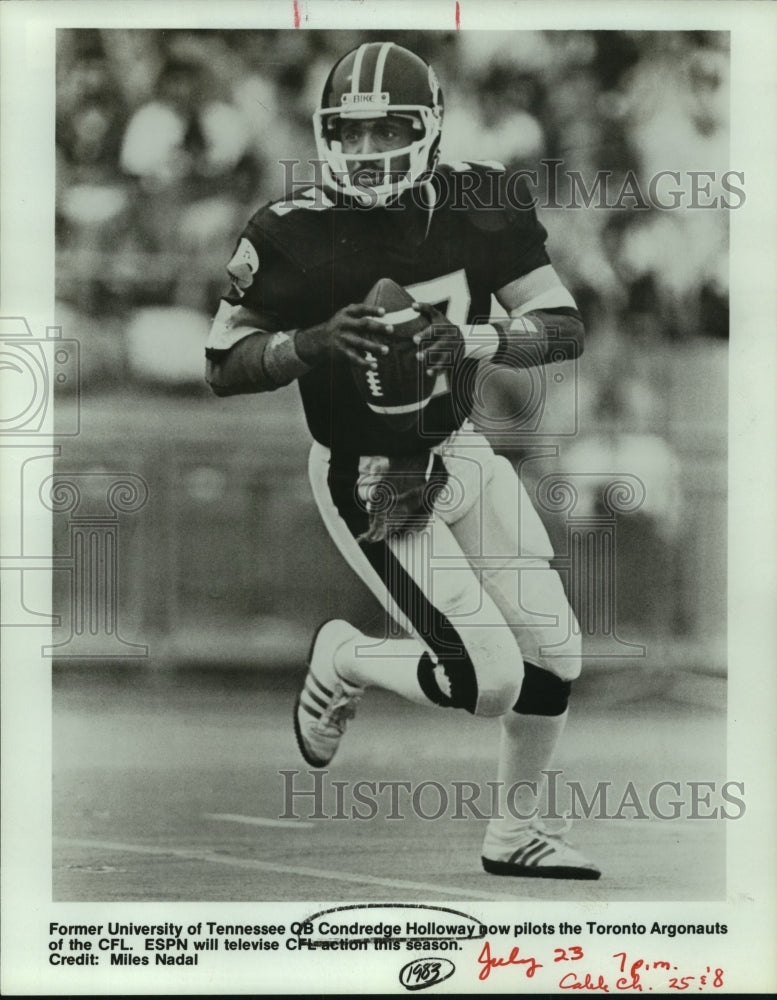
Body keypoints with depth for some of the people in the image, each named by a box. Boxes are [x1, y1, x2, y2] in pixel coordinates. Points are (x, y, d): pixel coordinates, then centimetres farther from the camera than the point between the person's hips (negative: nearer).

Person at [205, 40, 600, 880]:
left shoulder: (477, 205, -9)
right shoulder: (292, 236, -19)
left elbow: (566, 326, -9)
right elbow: (222, 368, -12)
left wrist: (475, 340, -28)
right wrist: (315, 342, -30)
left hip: (462, 454, 5)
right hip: (371, 483, -5)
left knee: (554, 651, 4)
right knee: (491, 679, -13)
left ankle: (516, 832, 26)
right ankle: (342, 661, 16)